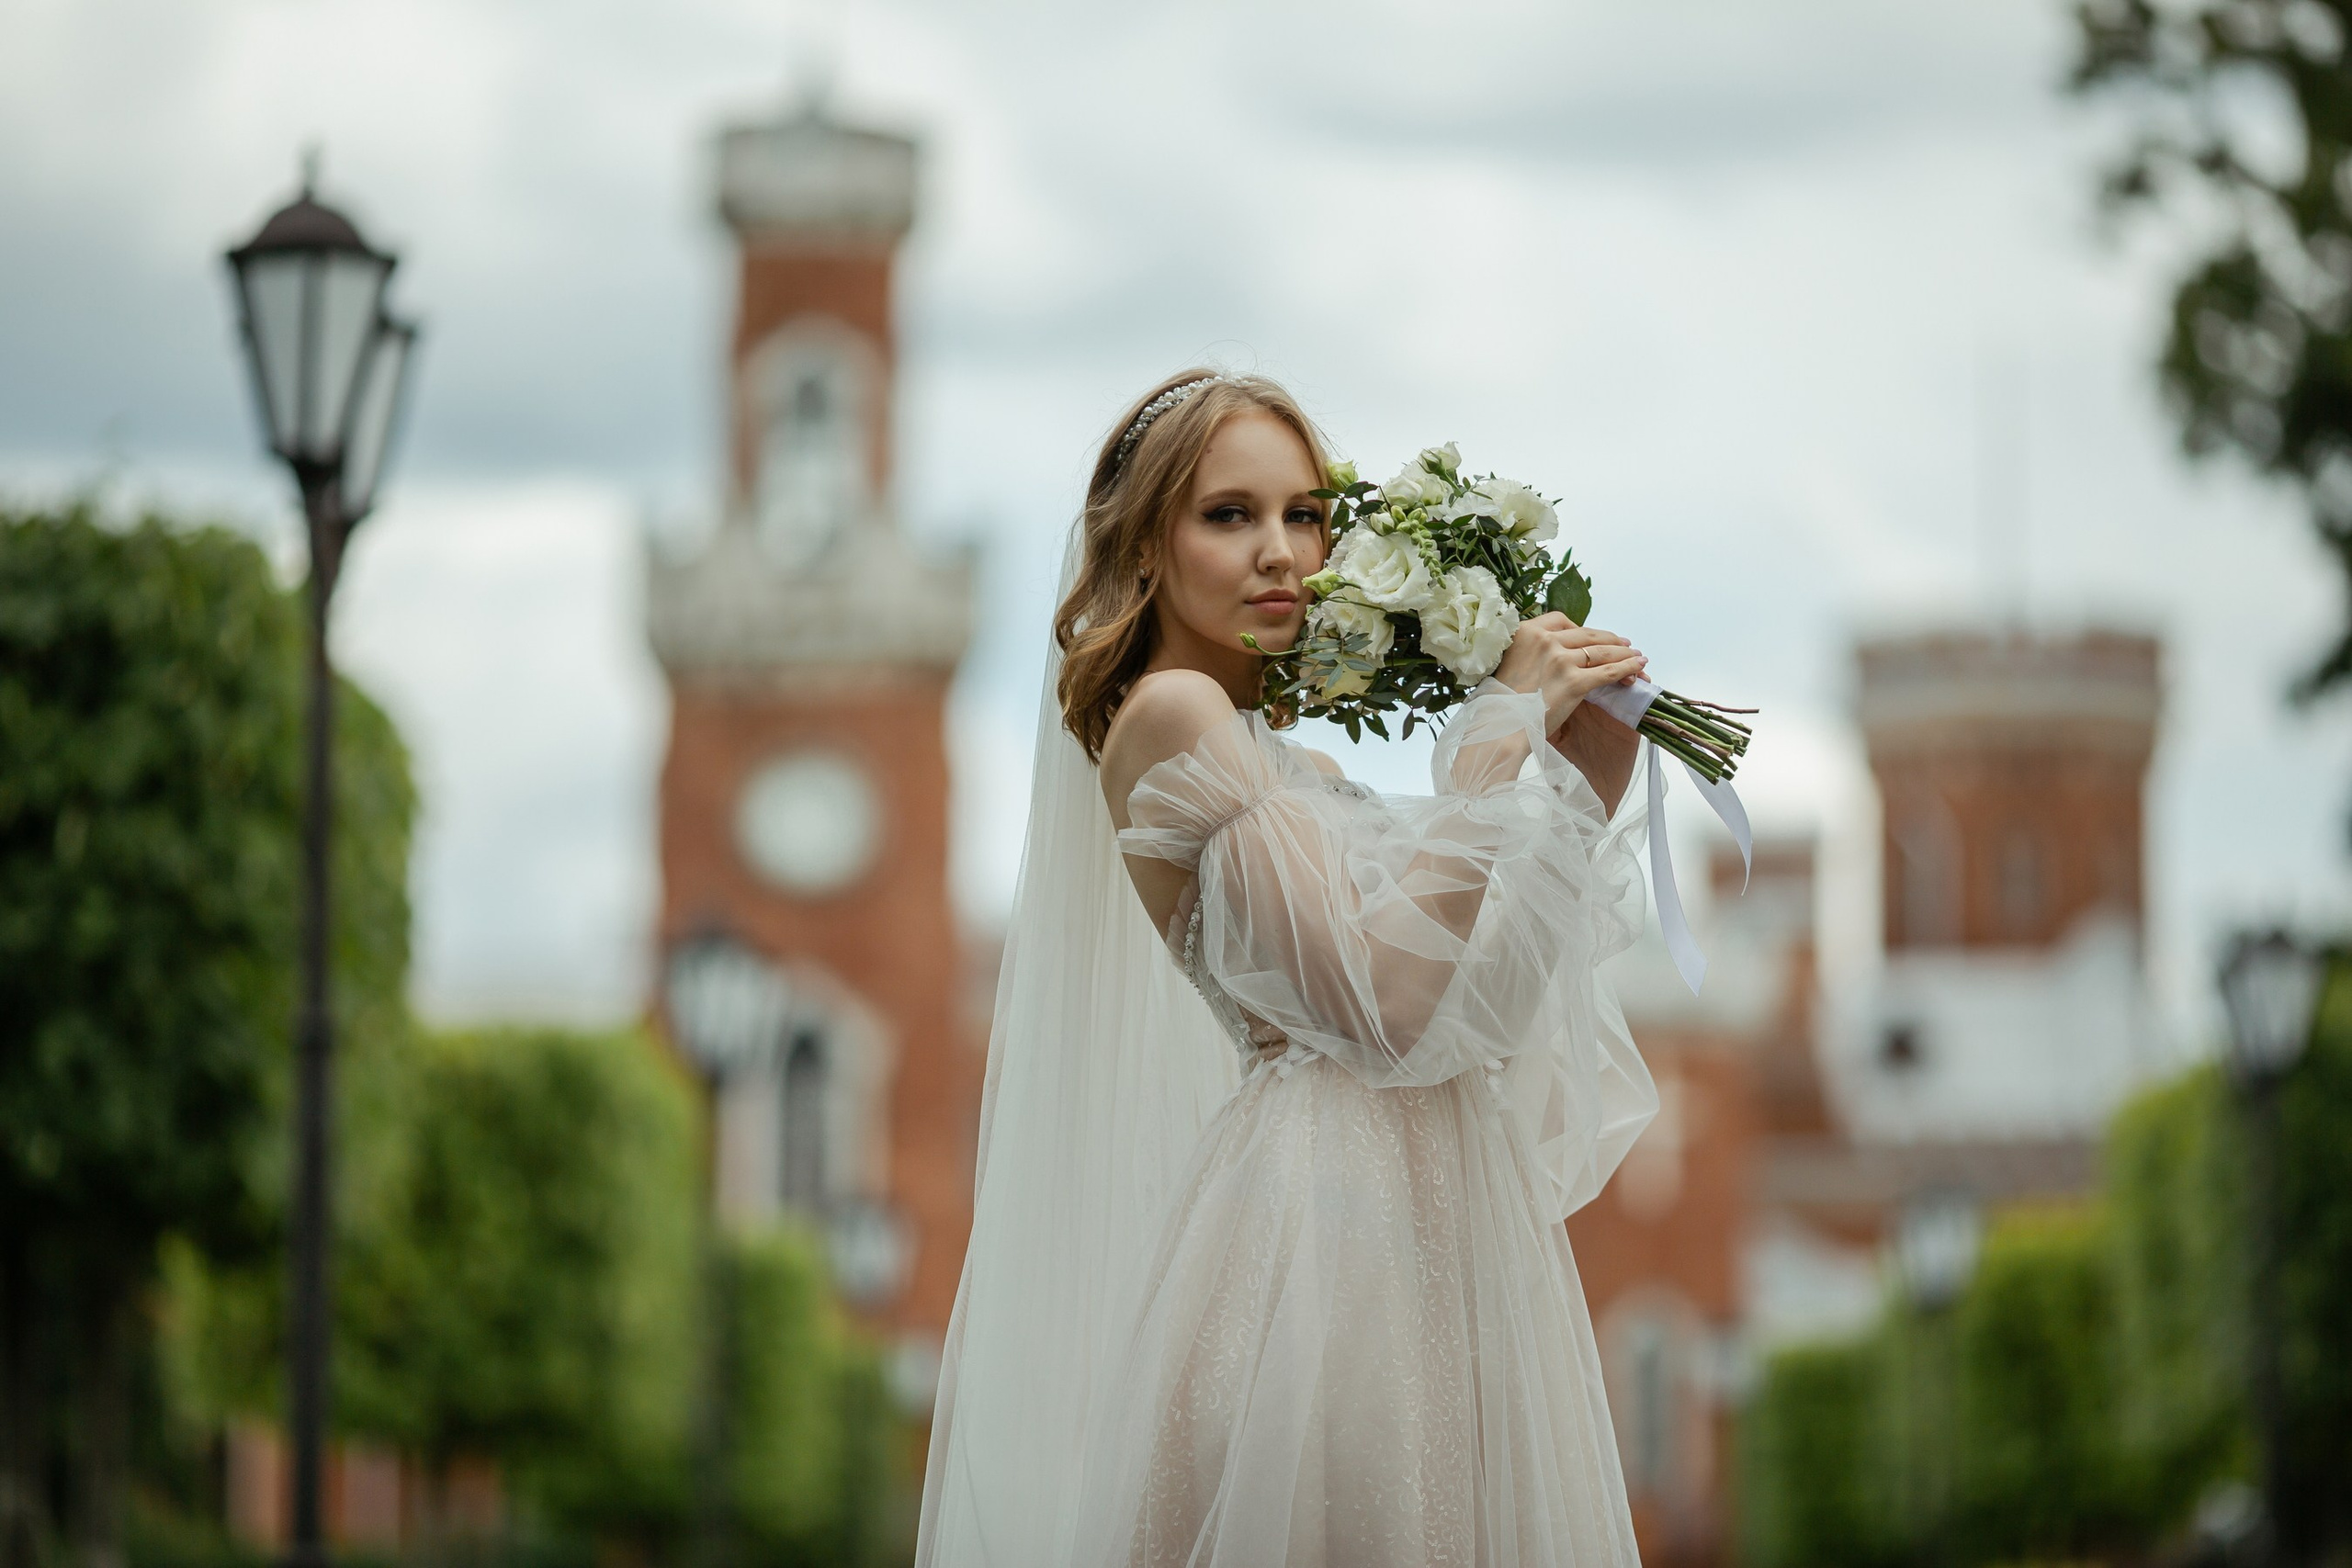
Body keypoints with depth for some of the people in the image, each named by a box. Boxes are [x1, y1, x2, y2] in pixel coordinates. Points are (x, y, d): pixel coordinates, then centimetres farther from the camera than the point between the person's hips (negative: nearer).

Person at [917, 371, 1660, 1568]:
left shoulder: (1275, 757, 20)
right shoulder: (1173, 716, -8)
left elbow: (1487, 972, 17)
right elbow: (1390, 1000, -17)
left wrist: (1588, 769, 8)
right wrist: (1504, 730, -11)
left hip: (1431, 1224, 9)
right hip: (1333, 1230, -9)